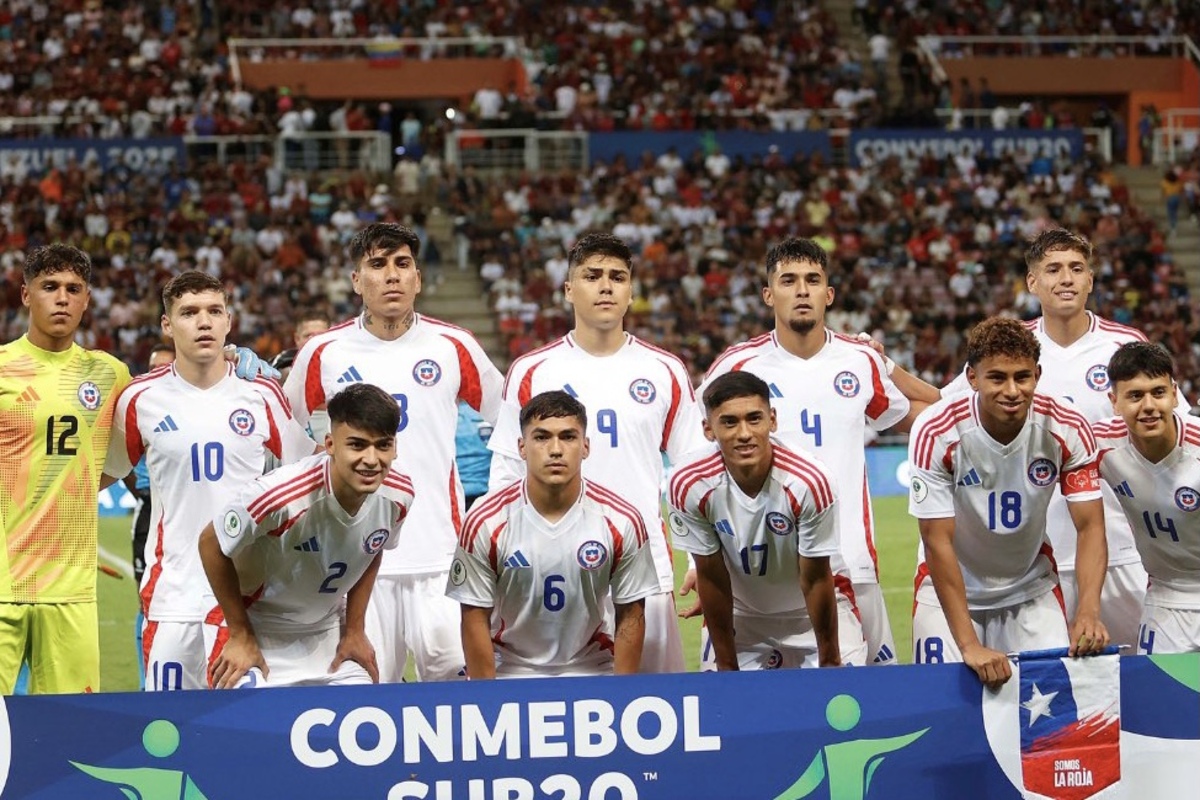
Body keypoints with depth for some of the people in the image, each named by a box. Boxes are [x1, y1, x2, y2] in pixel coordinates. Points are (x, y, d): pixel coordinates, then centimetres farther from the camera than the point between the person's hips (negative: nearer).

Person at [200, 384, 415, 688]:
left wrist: (355, 630, 8)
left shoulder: (398, 496, -15)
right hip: (258, 637, -5)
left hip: (328, 640, 5)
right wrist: (241, 637, -10)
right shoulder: (282, 495, -32)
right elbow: (212, 545, -17)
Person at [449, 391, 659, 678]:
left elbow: (630, 616, -1)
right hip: (509, 672, -1)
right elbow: (475, 619, -6)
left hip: (592, 674, 1)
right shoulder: (485, 523, -11)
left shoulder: (622, 522, -9)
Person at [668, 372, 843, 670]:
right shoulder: (689, 486, -24)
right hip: (739, 620, 1)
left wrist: (830, 663, -10)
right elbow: (711, 578, -13)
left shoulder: (808, 482, -29)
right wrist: (726, 667, -6)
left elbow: (816, 580, -18)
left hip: (811, 617, -1)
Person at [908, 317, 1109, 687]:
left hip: (1032, 587, 2)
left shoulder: (1068, 430, -18)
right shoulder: (935, 433, -26)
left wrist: (1089, 612, -32)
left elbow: (1090, 527, -15)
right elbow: (938, 543, -24)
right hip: (950, 586, -2)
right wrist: (969, 645, -30)